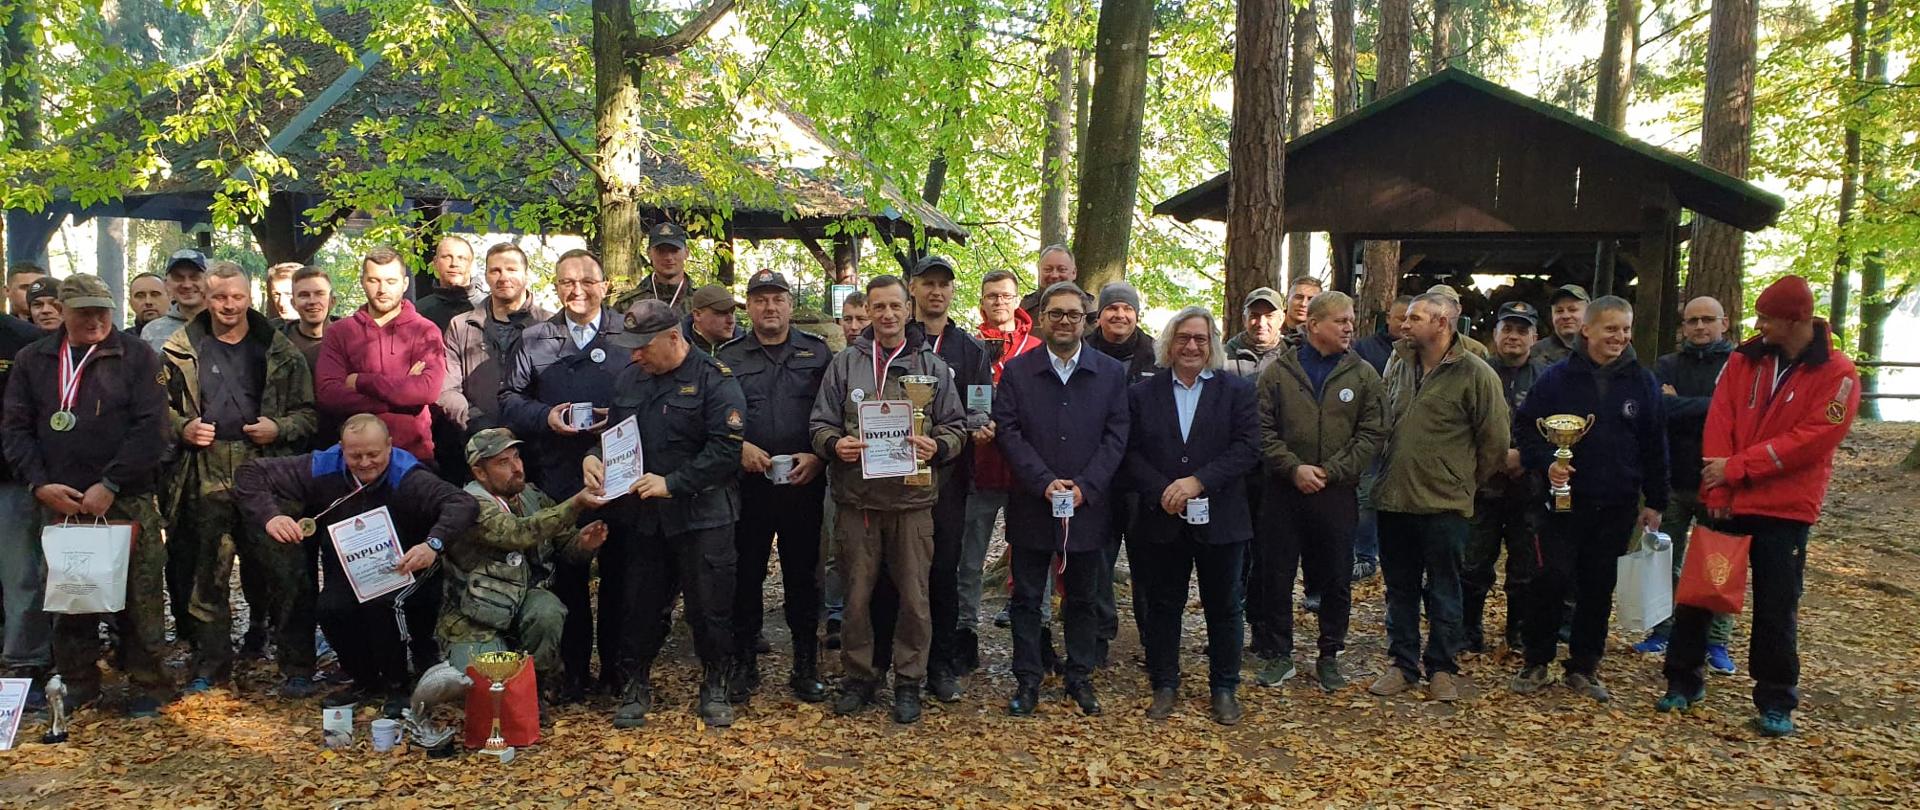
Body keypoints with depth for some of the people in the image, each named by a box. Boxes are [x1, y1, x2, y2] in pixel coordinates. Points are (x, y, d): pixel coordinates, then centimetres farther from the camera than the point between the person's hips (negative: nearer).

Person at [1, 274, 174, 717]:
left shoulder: (137, 357, 0)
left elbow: (151, 428, -8)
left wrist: (109, 485, -13)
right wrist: (40, 484, -5)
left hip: (127, 502, -3)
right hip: (58, 503, 4)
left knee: (137, 598, -1)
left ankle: (147, 686, 10)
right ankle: (77, 685, 23)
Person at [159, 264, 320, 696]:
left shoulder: (279, 351, 6)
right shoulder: (181, 350, 9)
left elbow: (308, 414, 8)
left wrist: (279, 428, -10)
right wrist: (182, 429, -4)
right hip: (206, 477, 2)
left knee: (285, 570, -5)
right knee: (208, 576, 9)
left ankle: (297, 668, 3)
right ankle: (210, 668, 22)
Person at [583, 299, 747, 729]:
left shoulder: (714, 380, -11)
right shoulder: (630, 378, 9)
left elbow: (725, 448, -18)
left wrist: (671, 483, -21)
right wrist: (593, 457, -2)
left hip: (702, 517, -5)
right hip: (642, 516, 5)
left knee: (710, 608, 4)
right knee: (640, 607, 11)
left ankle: (714, 688, 22)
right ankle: (634, 687, 27)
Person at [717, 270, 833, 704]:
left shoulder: (818, 353, 6)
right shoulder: (729, 356, 8)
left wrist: (818, 457, -10)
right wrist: (739, 447, -11)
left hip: (804, 483, 0)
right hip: (747, 484, 1)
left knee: (802, 574, 7)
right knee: (746, 574, 6)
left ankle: (805, 666, 17)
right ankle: (745, 664, 19)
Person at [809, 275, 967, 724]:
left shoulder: (933, 366, 6)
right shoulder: (844, 364, 6)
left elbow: (956, 427, 8)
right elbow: (820, 423, 8)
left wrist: (937, 447, -13)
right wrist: (835, 444, -14)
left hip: (912, 500, 0)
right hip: (856, 498, 0)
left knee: (914, 595, 4)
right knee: (856, 593, 7)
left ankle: (909, 682, 18)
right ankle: (859, 676, 23)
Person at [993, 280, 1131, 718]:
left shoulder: (1111, 373, 4)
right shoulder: (1016, 371, 2)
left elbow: (1116, 436, -1)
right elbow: (1007, 431, -5)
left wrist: (1084, 488, -12)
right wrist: (1045, 482, -15)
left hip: (1088, 506, 1)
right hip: (1031, 506, -1)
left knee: (1084, 597, 12)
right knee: (1027, 597, 7)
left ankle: (1081, 678, 25)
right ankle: (1027, 679, 18)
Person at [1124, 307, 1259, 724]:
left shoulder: (1238, 392, 2)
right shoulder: (1141, 393, 5)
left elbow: (1247, 449, -9)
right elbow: (1130, 454, -1)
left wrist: (1198, 481, -19)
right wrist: (1162, 491, -16)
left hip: (1220, 519, 0)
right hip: (1161, 519, 1)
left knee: (1224, 608, 10)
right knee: (1162, 607, 10)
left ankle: (1224, 688, 23)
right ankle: (1164, 686, 23)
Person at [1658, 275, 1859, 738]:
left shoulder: (1837, 375, -6)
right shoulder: (1743, 360, 3)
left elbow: (1813, 439, -15)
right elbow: (1719, 425, -1)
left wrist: (1737, 467, -18)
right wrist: (1717, 491, -10)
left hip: (1785, 510, -3)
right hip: (1725, 504, 3)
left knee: (1776, 610, 4)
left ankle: (1776, 703, 18)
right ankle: (1683, 682, 21)